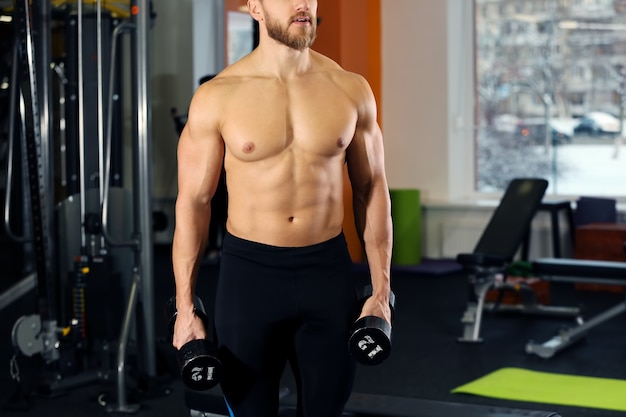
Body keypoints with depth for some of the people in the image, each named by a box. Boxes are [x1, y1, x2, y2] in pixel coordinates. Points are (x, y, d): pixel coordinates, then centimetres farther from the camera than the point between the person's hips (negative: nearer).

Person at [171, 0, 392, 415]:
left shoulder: (350, 89, 0)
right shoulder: (217, 97, -6)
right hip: (249, 273, -2)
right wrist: (185, 307, -4)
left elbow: (372, 190, 6)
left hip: (328, 272, 2)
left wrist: (382, 291, 4)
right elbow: (194, 201, -2)